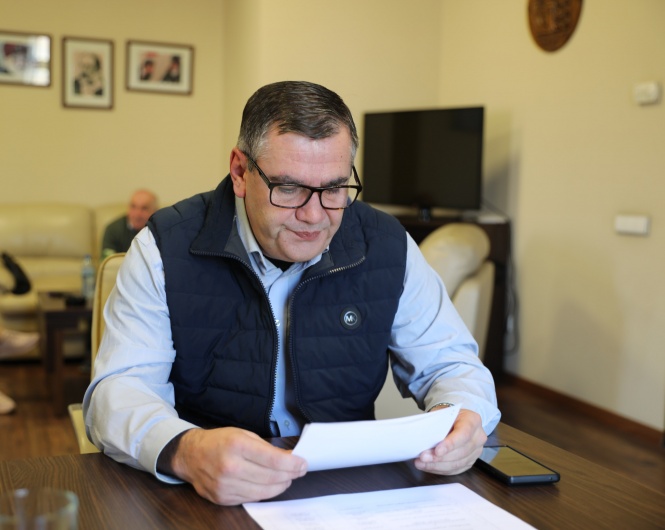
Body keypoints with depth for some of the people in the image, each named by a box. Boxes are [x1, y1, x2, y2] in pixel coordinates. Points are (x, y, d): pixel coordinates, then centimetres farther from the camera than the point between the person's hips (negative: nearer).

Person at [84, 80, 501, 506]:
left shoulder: (389, 248, -3)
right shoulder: (166, 248, -10)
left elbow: (449, 363, 5)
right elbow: (118, 391, -16)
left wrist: (461, 416, -20)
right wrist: (183, 451, -38)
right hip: (208, 500, -2)